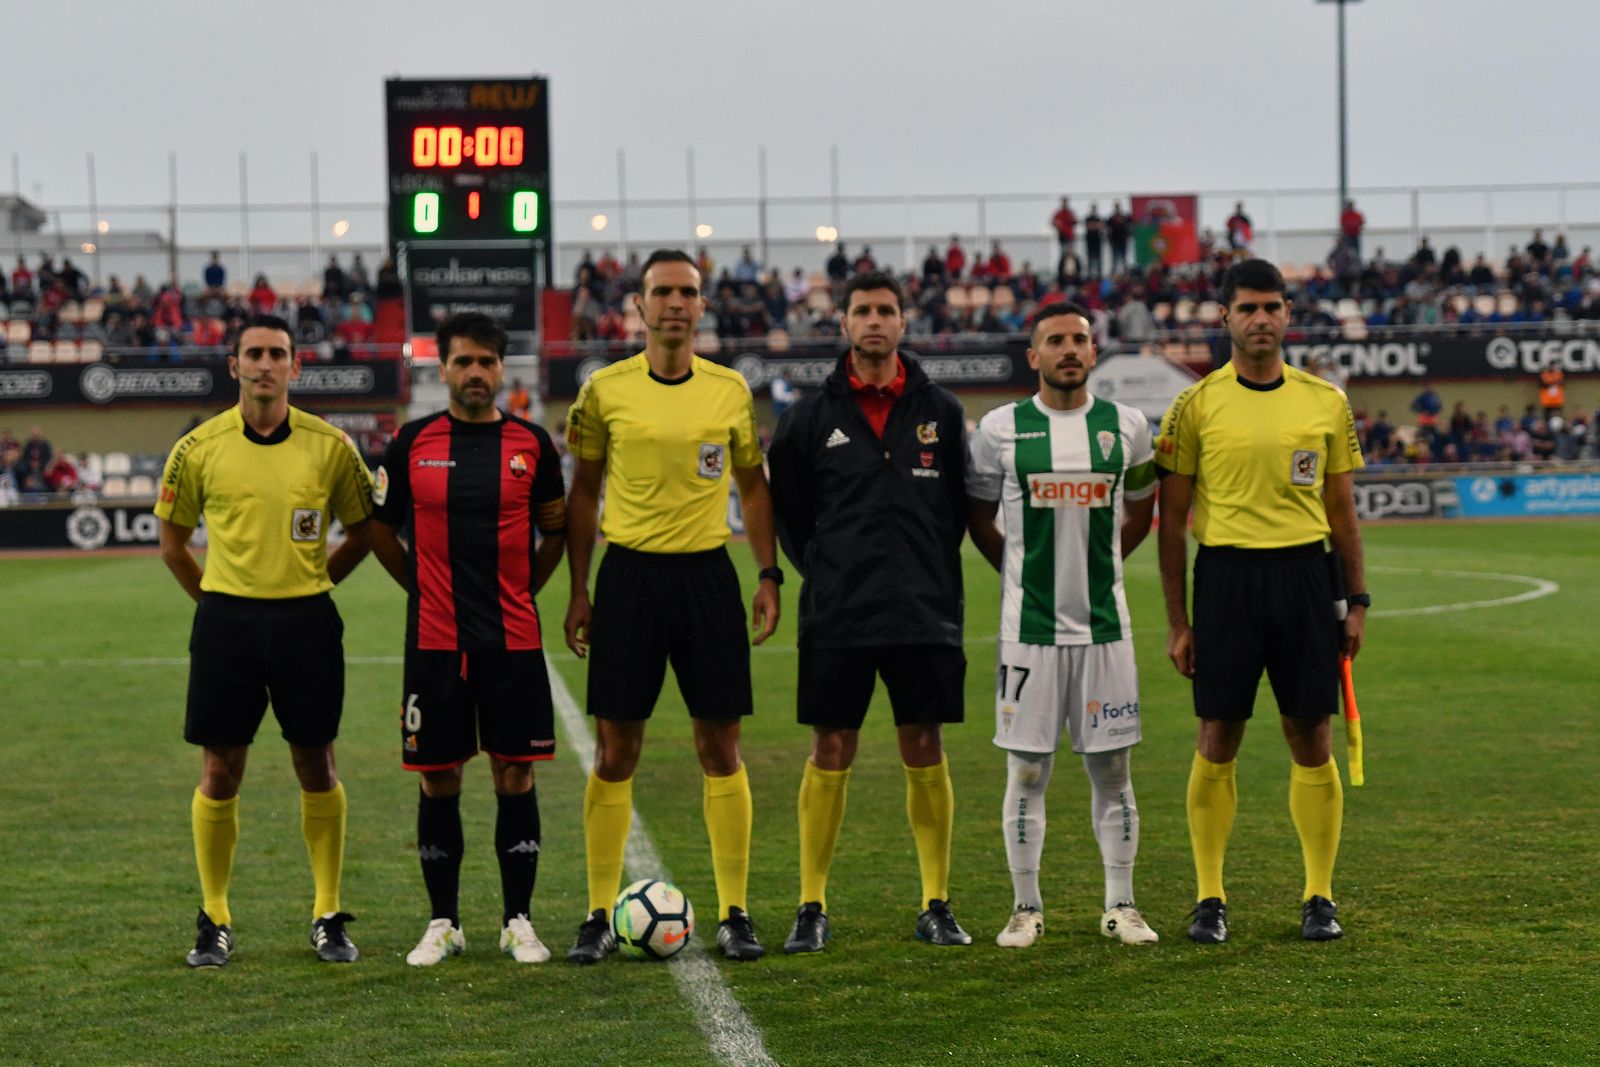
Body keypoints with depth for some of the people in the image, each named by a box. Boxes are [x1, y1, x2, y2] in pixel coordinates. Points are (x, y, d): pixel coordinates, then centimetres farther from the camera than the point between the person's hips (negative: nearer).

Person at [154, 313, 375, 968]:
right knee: (219, 774, 3)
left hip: (306, 620, 0)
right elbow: (172, 542, 11)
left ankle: (328, 918, 14)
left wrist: (309, 585, 7)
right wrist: (217, 600, 8)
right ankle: (214, 922, 14)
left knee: (316, 770, 4)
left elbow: (362, 531, 12)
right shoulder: (199, 449, 0)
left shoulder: (330, 447, -1)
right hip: (226, 620, 0)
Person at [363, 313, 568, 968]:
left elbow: (555, 531, 13)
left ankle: (518, 922, 10)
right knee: (438, 779, 4)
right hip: (434, 639, 0)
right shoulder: (412, 444, 1)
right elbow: (382, 532, 10)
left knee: (515, 775, 1)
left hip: (514, 639, 0)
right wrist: (428, 590, 7)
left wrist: (520, 592, 7)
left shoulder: (531, 443, 3)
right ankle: (443, 923, 14)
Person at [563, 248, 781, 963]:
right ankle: (600, 916, 9)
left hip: (708, 573, 1)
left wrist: (769, 575, 5)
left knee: (721, 750, 3)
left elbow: (752, 483, 14)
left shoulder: (730, 389, 4)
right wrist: (577, 591, 3)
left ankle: (733, 915, 10)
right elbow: (582, 492, 7)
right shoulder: (605, 390, 0)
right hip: (629, 574, -1)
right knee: (615, 753, 0)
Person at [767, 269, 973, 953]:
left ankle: (936, 906, 12)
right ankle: (812, 908, 9)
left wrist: (932, 575, 7)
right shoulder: (813, 414, 2)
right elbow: (785, 504, 11)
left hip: (924, 613, 1)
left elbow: (960, 505, 13)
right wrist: (823, 569, 6)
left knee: (926, 752, 4)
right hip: (836, 615, -1)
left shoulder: (938, 411, 5)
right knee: (830, 754, 1)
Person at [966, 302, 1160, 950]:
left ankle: (1120, 907, 13)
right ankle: (1026, 908, 12)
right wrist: (1024, 574, 10)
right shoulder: (1001, 429, -1)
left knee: (1112, 770, 5)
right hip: (1029, 624, -1)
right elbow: (977, 516, 12)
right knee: (1027, 770, 2)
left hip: (1105, 623, 1)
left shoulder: (1126, 427, 5)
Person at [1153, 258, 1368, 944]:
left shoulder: (1325, 402, 7)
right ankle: (1210, 899, 10)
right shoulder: (1195, 406, 1)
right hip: (1225, 574, -1)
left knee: (1312, 740, 3)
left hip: (1303, 574, 2)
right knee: (1218, 740, 1)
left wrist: (1357, 602, 7)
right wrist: (1176, 621, -1)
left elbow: (1341, 511, 12)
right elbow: (1172, 520, 3)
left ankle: (1319, 897, 12)